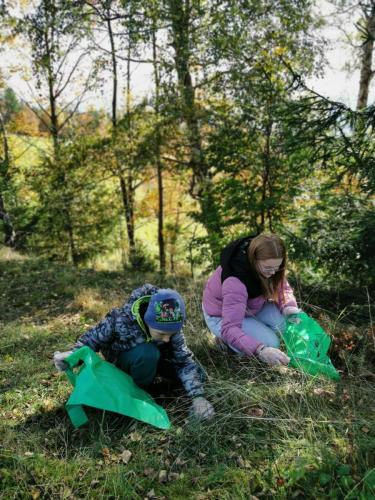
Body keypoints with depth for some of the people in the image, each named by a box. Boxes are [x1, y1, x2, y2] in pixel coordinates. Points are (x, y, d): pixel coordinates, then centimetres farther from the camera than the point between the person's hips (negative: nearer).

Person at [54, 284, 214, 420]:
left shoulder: (171, 329, -26)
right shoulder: (121, 319, -38)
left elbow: (185, 361, -24)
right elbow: (92, 338, -22)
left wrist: (198, 396, -35)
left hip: (152, 356, 4)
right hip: (121, 359, -3)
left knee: (196, 372, -11)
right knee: (147, 354, -38)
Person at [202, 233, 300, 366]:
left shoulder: (268, 264, -20)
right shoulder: (235, 281, -41)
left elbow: (284, 288, -3)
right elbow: (229, 328, -44)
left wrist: (289, 308, -25)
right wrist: (260, 350, -56)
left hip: (250, 306, 7)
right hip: (221, 316, -7)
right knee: (270, 343, -22)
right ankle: (225, 338, 1)